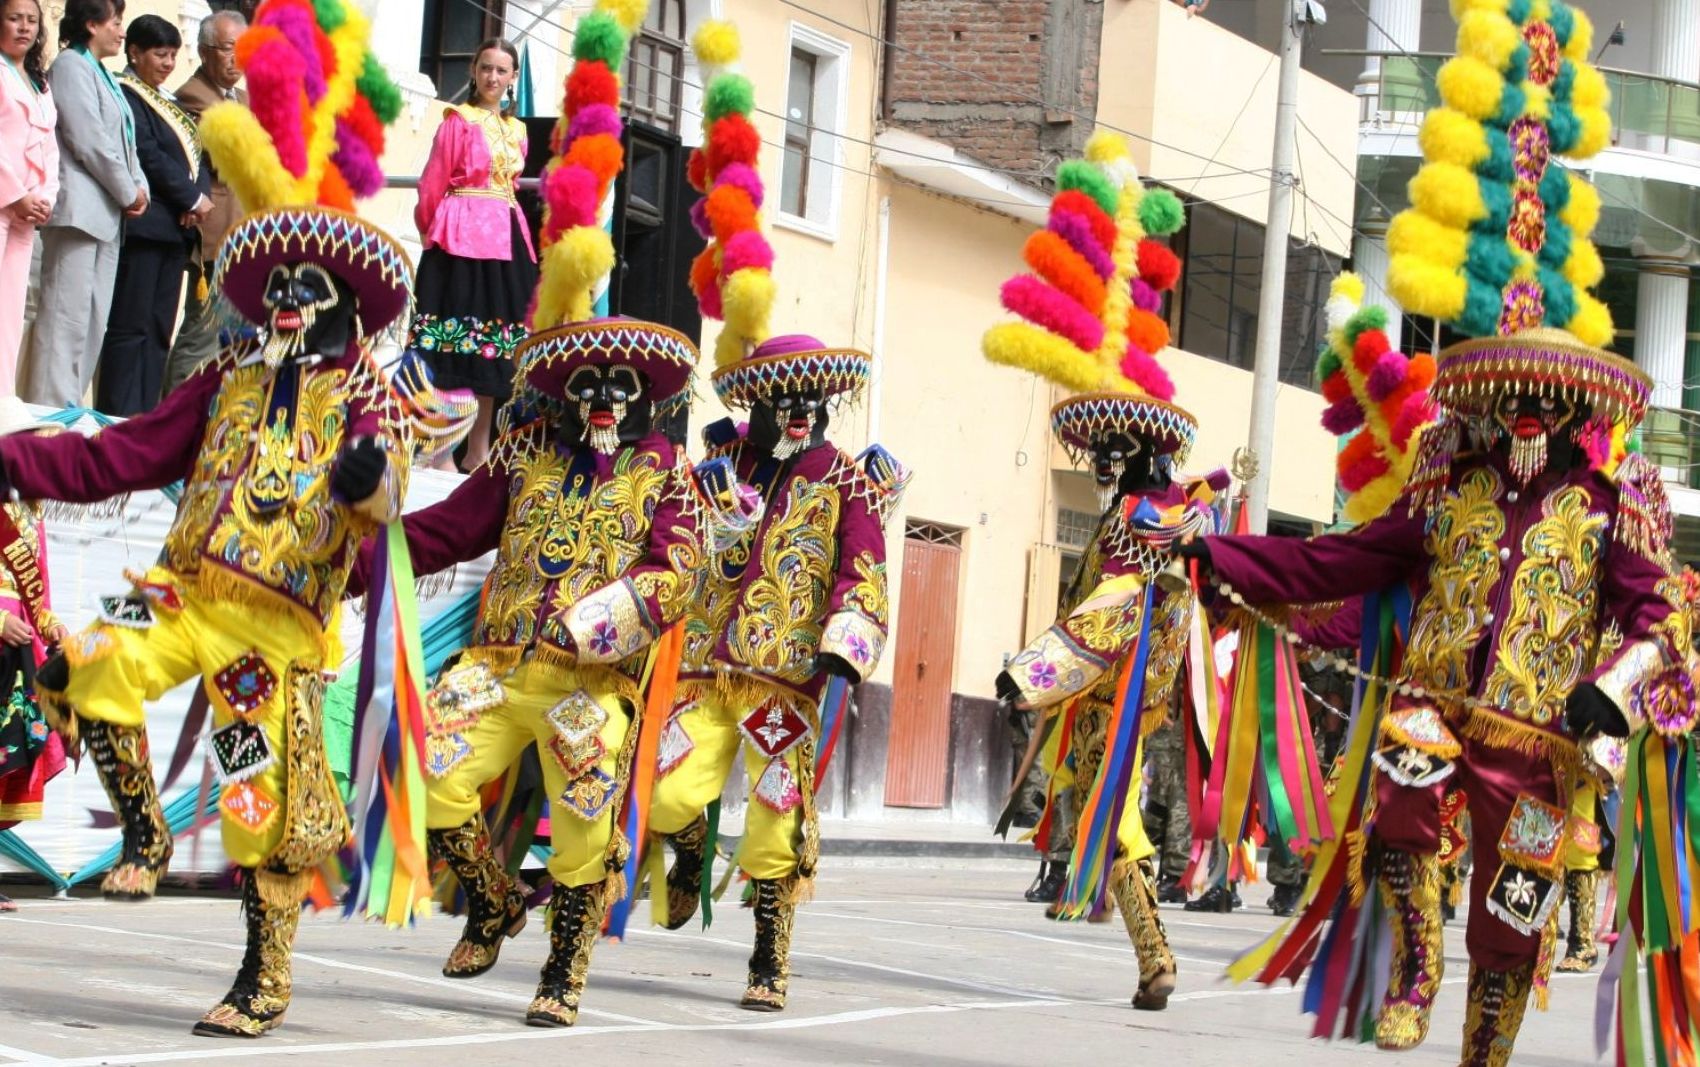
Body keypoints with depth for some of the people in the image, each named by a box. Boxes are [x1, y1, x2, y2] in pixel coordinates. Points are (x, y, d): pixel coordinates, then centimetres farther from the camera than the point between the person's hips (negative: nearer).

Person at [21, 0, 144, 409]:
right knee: (67, 316, -11)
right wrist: (128, 192, -9)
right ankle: (51, 409, -12)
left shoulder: (100, 74, 21)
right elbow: (89, 141, -15)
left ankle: (70, 406, 11)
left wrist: (139, 187, 3)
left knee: (93, 321, 8)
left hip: (106, 214, 10)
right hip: (79, 209, -10)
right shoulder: (71, 67, -8)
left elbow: (123, 142, 20)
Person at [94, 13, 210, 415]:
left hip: (173, 228, 9)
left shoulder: (168, 104, 20)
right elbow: (147, 156, -15)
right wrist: (192, 198, -10)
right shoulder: (126, 96, -7)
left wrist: (202, 193, -6)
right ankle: (119, 419, -10)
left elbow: (193, 156, 15)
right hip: (141, 226, -9)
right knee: (131, 326, -10)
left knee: (160, 331, 7)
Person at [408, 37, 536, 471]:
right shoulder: (459, 119, -2)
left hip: (505, 239, 7)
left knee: (494, 343, 6)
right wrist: (429, 228, 7)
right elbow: (433, 182, -1)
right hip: (461, 236, -6)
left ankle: (479, 451, 11)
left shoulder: (517, 129, 17)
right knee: (452, 339, -9)